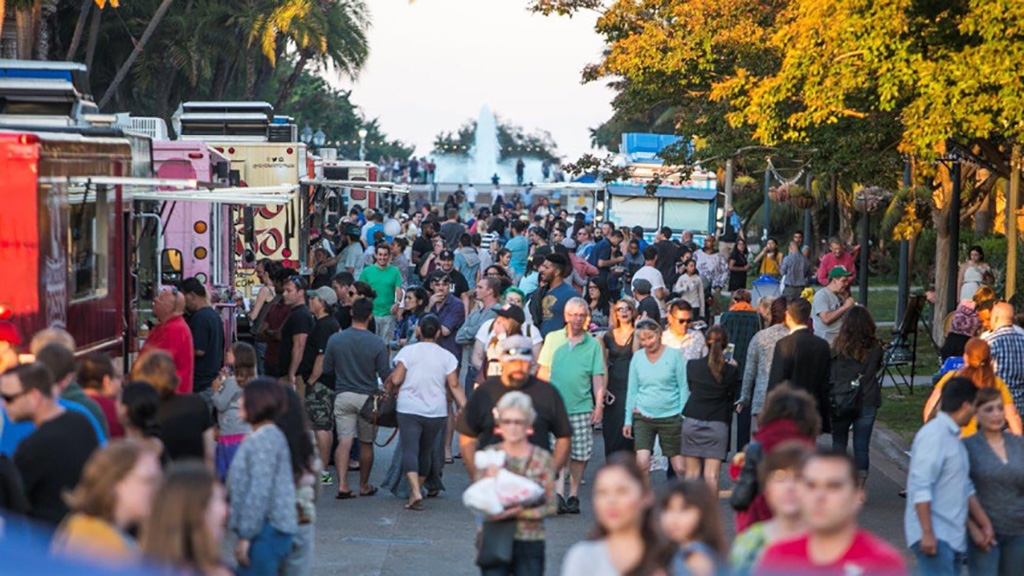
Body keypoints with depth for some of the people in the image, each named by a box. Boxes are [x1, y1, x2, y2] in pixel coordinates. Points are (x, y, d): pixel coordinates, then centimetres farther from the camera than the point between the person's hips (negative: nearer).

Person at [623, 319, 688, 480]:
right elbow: (632, 390, 12)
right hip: (643, 417, 2)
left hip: (670, 417, -2)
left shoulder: (674, 355, -2)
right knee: (642, 463, -15)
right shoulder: (637, 357, 5)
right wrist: (628, 420, 10)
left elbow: (684, 387, 1)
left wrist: (684, 417, -5)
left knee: (680, 467, 0)